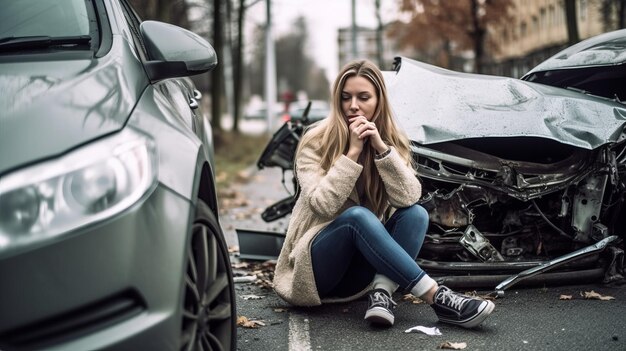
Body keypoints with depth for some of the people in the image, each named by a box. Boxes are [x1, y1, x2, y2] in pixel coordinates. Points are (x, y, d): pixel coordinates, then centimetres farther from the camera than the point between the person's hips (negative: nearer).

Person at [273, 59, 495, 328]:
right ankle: (436, 297, -37)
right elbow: (323, 205, -23)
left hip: (364, 262, 4)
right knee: (357, 215, -33)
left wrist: (381, 148, -23)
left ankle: (381, 292, -33)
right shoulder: (315, 141, -10)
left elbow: (409, 198, -15)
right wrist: (353, 150, -24)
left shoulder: (393, 140, 0)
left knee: (416, 214, -20)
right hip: (317, 262, -4)